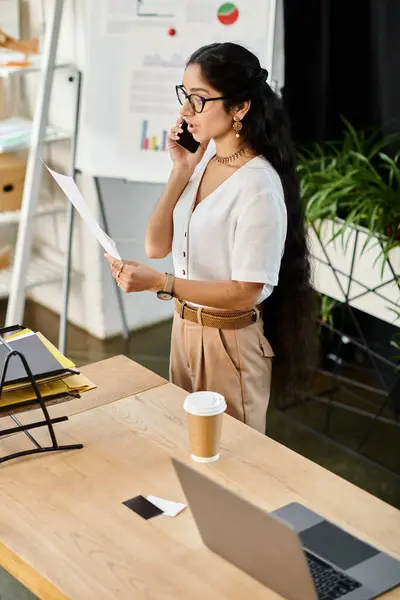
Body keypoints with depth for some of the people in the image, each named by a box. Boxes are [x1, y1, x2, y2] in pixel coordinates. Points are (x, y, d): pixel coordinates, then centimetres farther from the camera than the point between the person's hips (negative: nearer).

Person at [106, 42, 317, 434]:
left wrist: (158, 283, -28)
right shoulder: (202, 158, -1)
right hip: (185, 325, 7)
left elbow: (245, 293, -22)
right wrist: (180, 172, -11)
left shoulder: (258, 186, -23)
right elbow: (156, 246, -3)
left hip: (230, 339, -7)